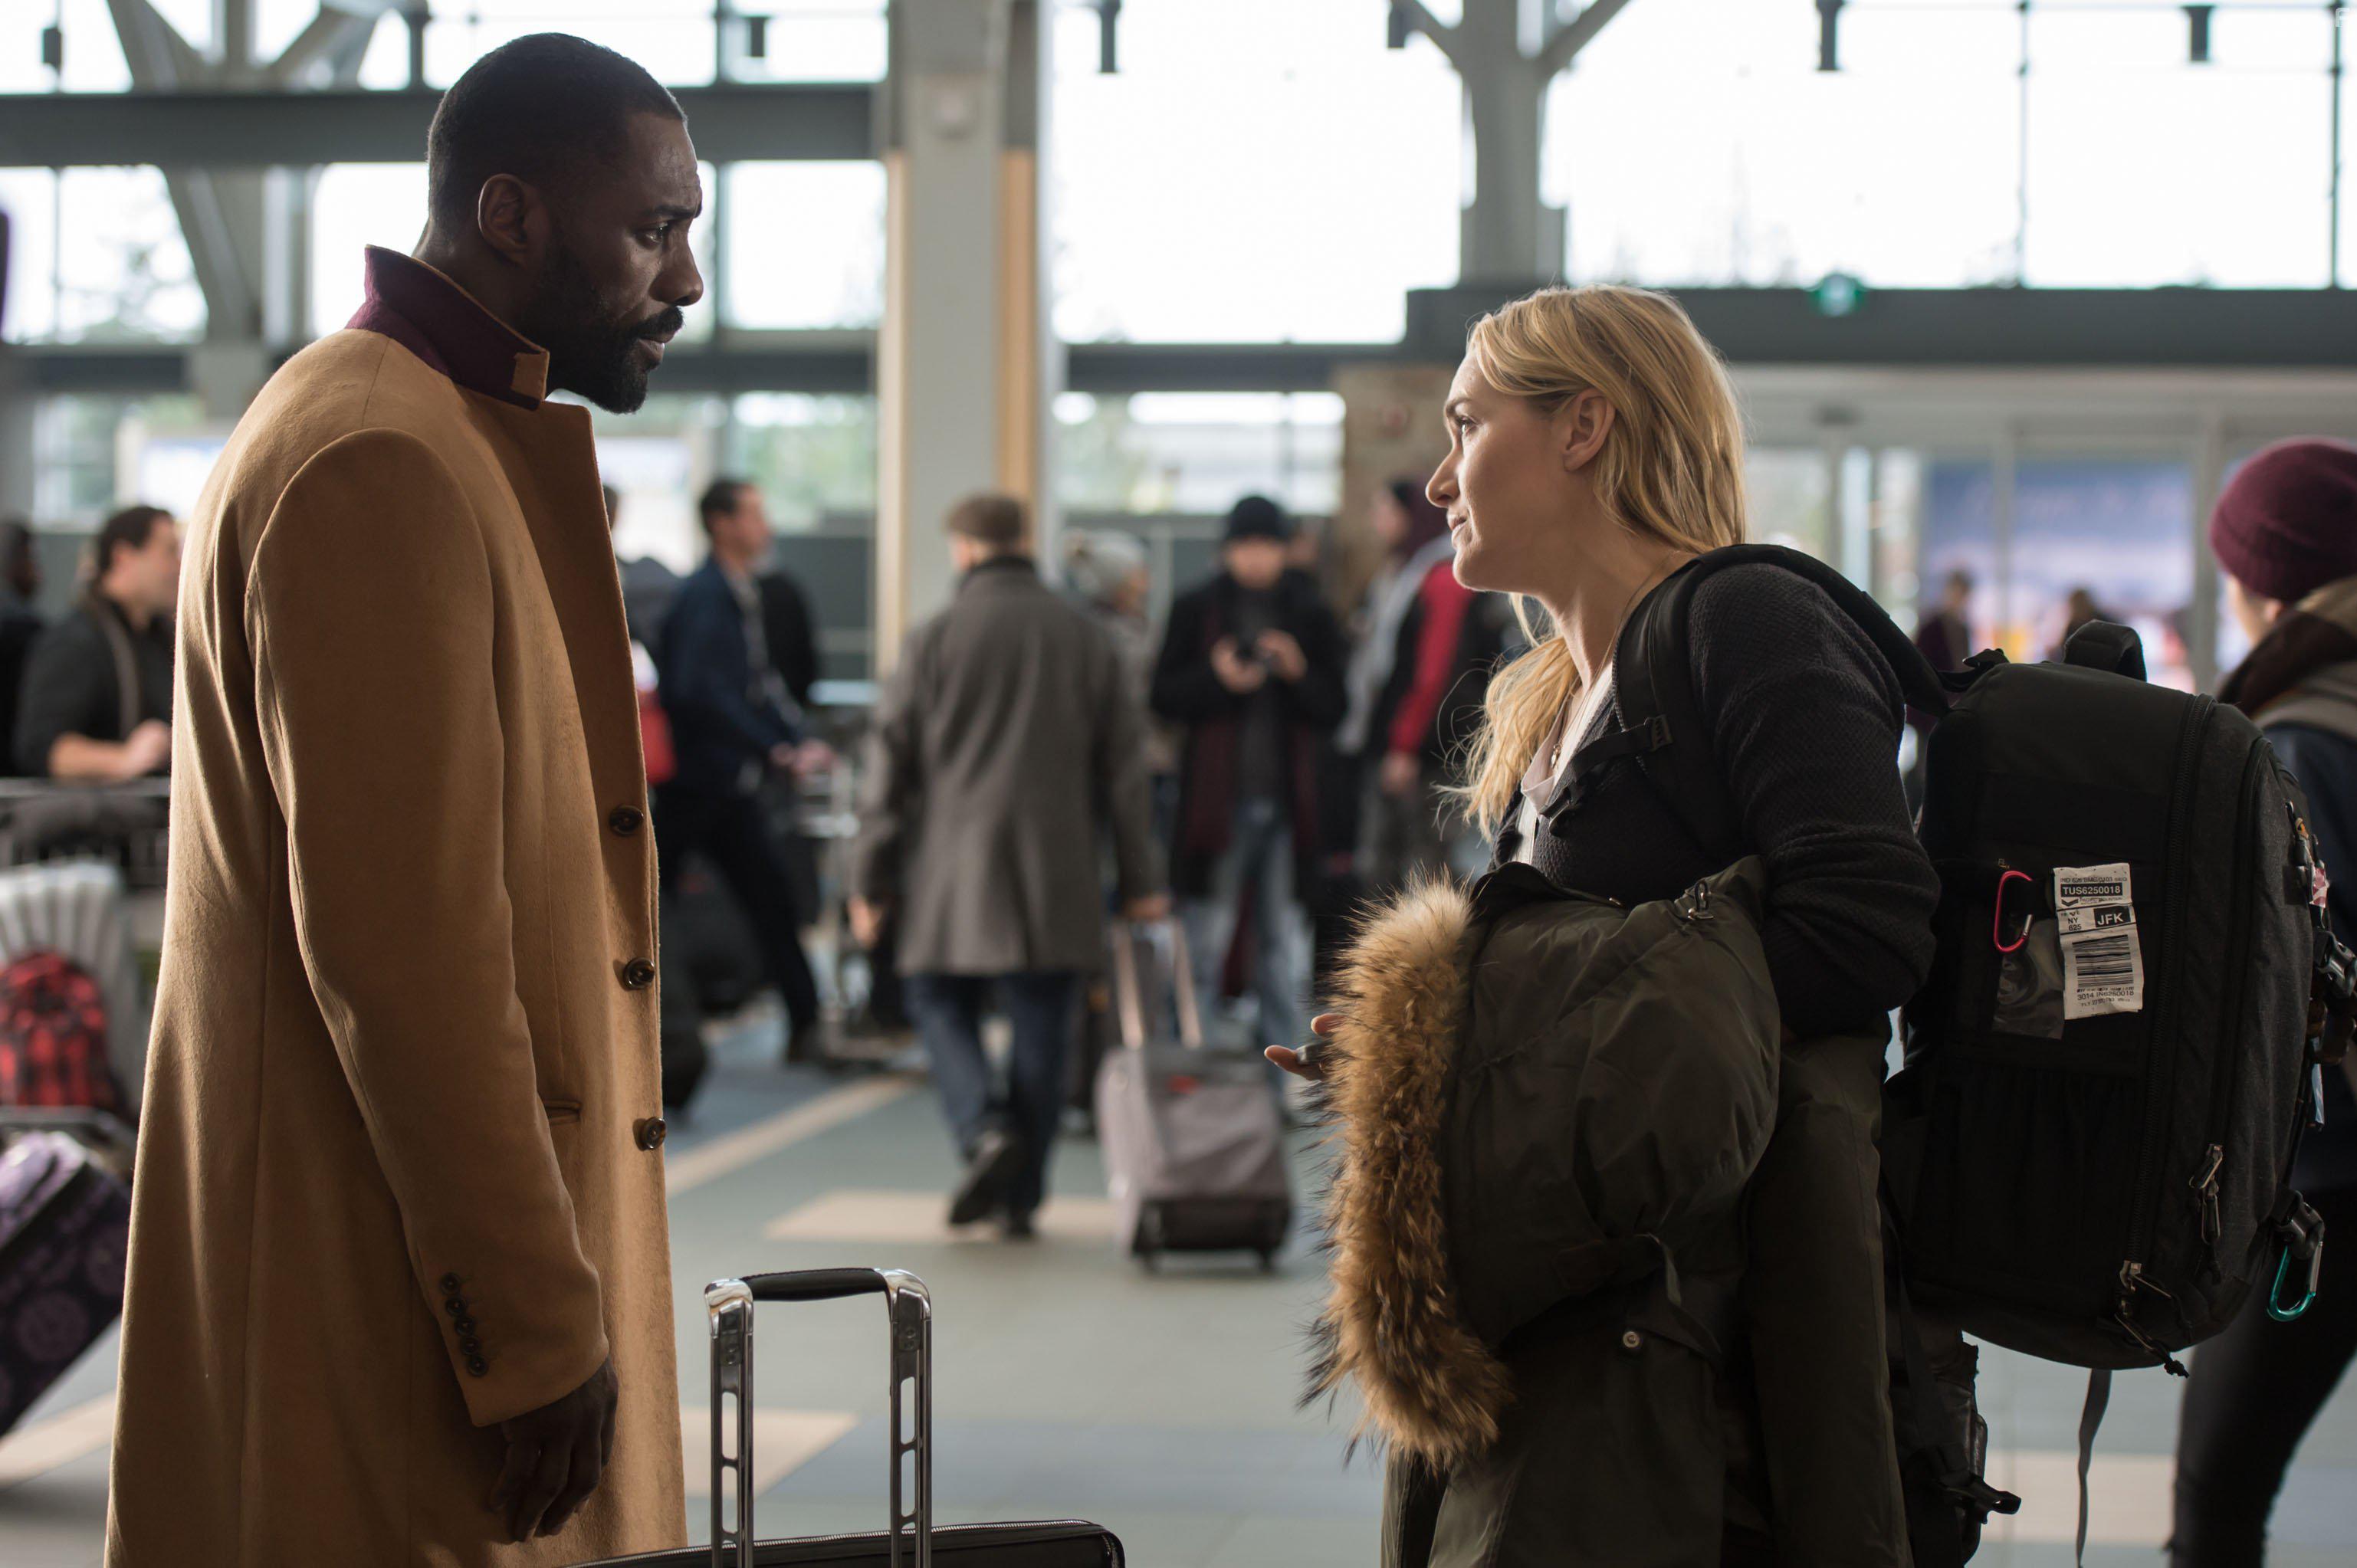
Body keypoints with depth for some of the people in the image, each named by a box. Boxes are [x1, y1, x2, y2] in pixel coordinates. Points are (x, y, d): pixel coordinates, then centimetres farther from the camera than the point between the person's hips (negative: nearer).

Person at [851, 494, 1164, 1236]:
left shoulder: (934, 639, -3)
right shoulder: (1088, 639, 6)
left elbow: (890, 764, -1)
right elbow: (1125, 764, 9)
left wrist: (871, 881, 6)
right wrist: (1139, 879, 14)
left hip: (956, 867, -2)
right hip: (1056, 878, 2)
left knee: (942, 1002, 11)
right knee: (1041, 1026, 7)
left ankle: (984, 1128, -13)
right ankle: (1022, 1196, 9)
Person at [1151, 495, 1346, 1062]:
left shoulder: (1310, 615, 9)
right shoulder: (1195, 610, 4)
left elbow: (1331, 711, 6)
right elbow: (1164, 696, 1)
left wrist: (1298, 672, -12)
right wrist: (1217, 678, -16)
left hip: (1284, 797, 2)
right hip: (1215, 796, -2)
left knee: (1282, 937, 8)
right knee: (1205, 933, 0)